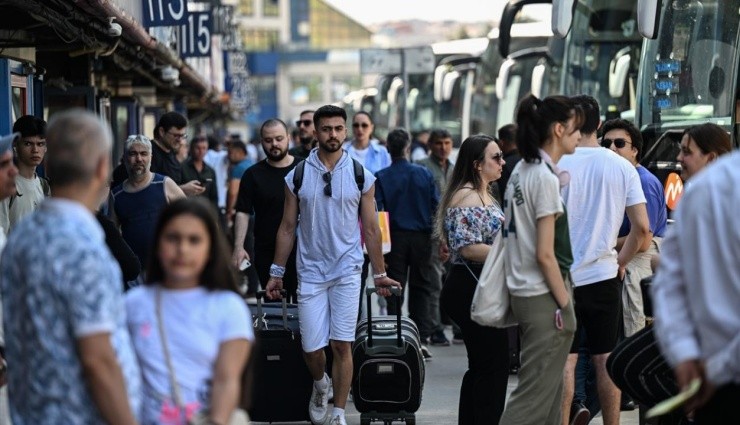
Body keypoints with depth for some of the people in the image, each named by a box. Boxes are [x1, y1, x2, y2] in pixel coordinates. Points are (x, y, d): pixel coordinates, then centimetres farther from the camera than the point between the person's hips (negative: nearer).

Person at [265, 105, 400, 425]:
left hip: (347, 270, -1)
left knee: (342, 345, -5)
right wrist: (276, 273, 7)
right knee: (311, 347, -1)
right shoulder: (297, 176, 2)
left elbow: (371, 229, 6)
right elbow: (287, 227, 7)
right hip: (310, 271, 1)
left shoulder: (361, 176, 1)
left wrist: (380, 274, 7)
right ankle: (320, 385, 32)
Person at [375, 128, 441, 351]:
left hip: (395, 238, -1)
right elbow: (437, 207, -2)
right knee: (421, 287, 9)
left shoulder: (381, 178, -7)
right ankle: (421, 338, 4)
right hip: (421, 238, 1)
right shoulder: (424, 174, -2)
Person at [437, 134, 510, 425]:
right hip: (472, 290, -11)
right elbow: (467, 248, -23)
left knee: (481, 366, 14)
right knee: (494, 366, -9)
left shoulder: (484, 196, 18)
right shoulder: (466, 199, -15)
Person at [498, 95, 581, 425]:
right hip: (544, 298, -9)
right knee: (535, 397, -7)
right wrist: (565, 304, -13)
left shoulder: (522, 172, 11)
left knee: (548, 389, 14)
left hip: (522, 292, 9)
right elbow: (545, 254, -18)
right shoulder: (545, 178, -16)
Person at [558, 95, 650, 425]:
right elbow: (642, 227, -4)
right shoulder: (622, 167, 0)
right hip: (604, 275, 2)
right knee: (606, 360, 9)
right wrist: (621, 261, 10)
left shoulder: (557, 165, -8)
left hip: (562, 276, -2)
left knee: (565, 361, 1)